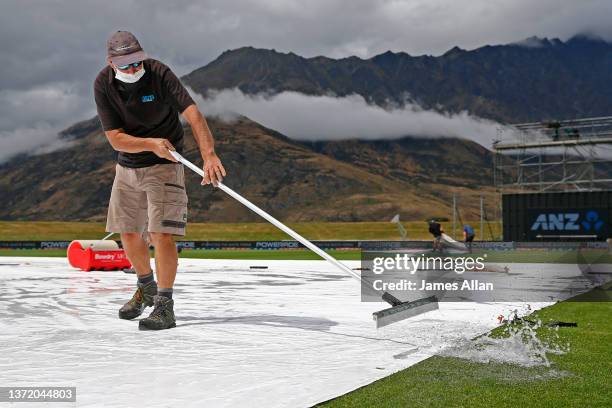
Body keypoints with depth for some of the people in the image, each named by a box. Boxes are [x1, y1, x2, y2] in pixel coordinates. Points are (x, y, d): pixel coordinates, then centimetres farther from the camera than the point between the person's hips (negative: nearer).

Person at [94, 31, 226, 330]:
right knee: (128, 233, 13)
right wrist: (151, 143, -32)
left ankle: (165, 306, -6)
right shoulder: (103, 84, -11)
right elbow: (116, 138, -15)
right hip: (127, 167, 4)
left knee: (161, 234, -15)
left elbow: (193, 114, -30)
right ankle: (146, 289, 37)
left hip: (164, 166, -4)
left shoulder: (159, 74, -20)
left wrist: (208, 155, -44)